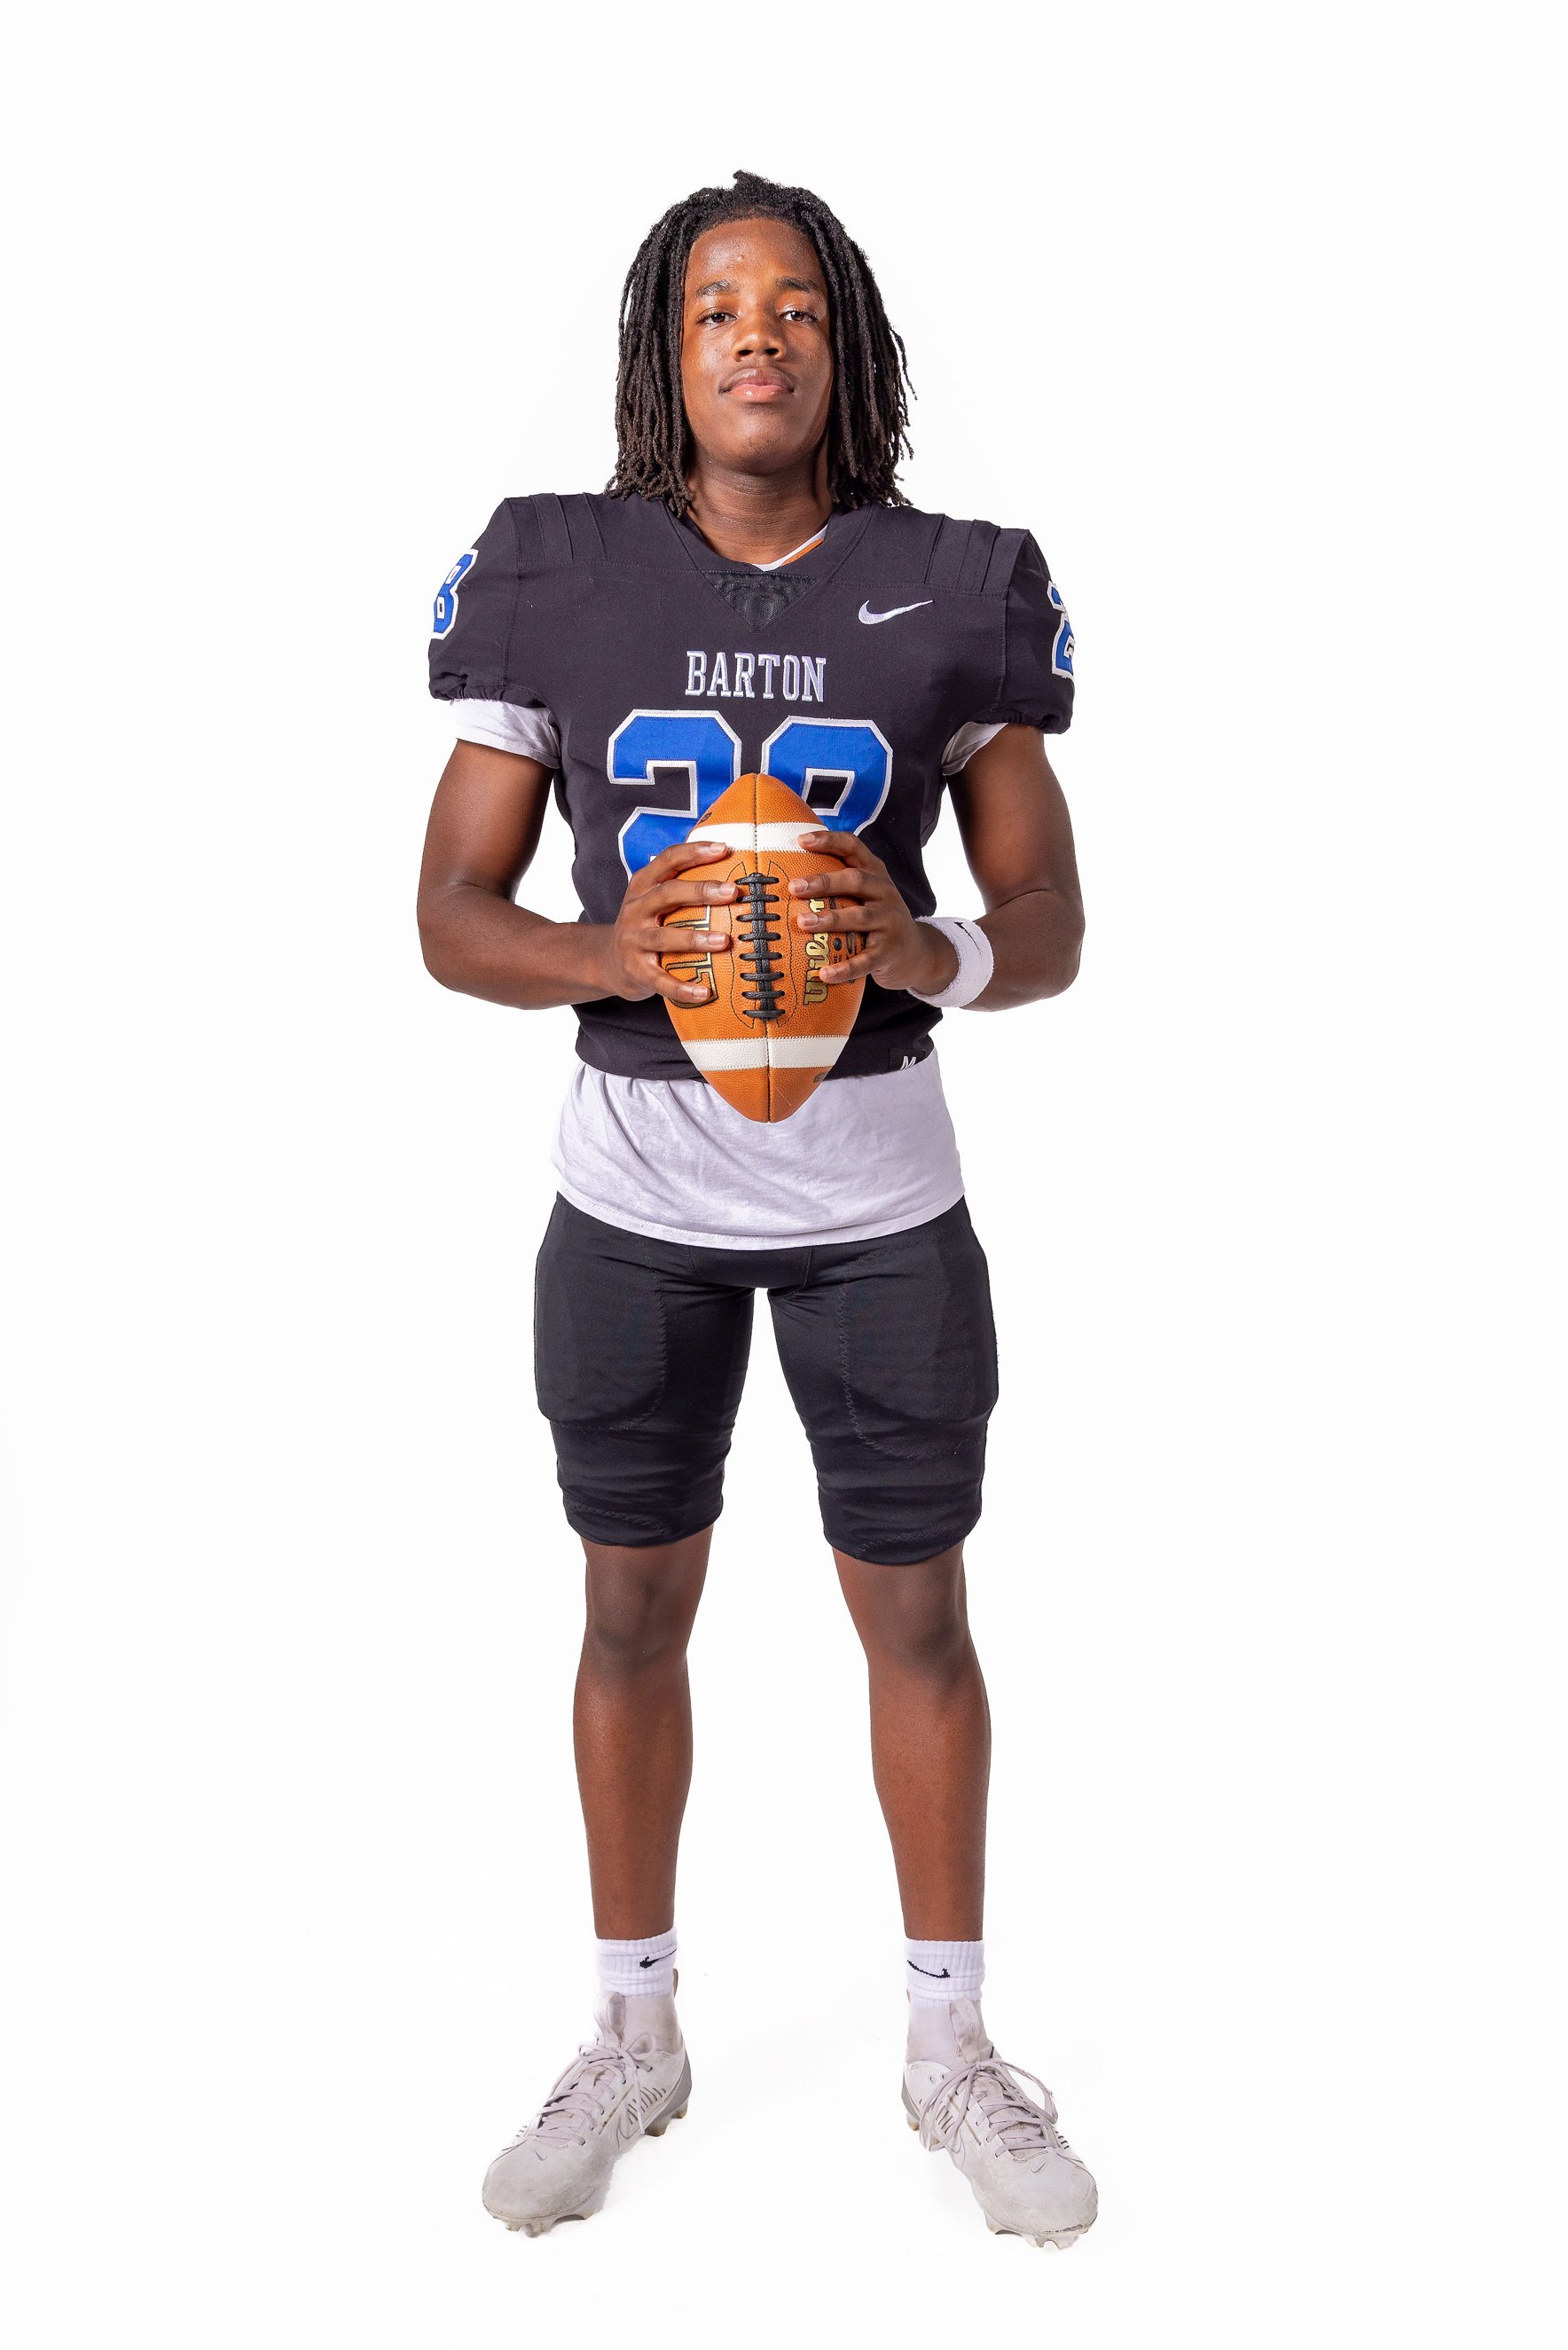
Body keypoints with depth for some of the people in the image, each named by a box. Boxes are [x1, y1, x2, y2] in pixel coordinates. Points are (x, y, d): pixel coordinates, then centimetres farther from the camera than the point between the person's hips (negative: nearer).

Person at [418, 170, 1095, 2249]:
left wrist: (930, 956, -23)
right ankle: (634, 2038, 33)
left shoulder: (958, 591, -2)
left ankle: (950, 2046, 30)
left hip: (881, 1197, 0)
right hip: (633, 1195, 0)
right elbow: (453, 910, -1)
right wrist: (603, 952, -23)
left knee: (918, 1613, 10)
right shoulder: (552, 578, -2)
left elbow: (1052, 925, 0)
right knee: (636, 1611, 12)